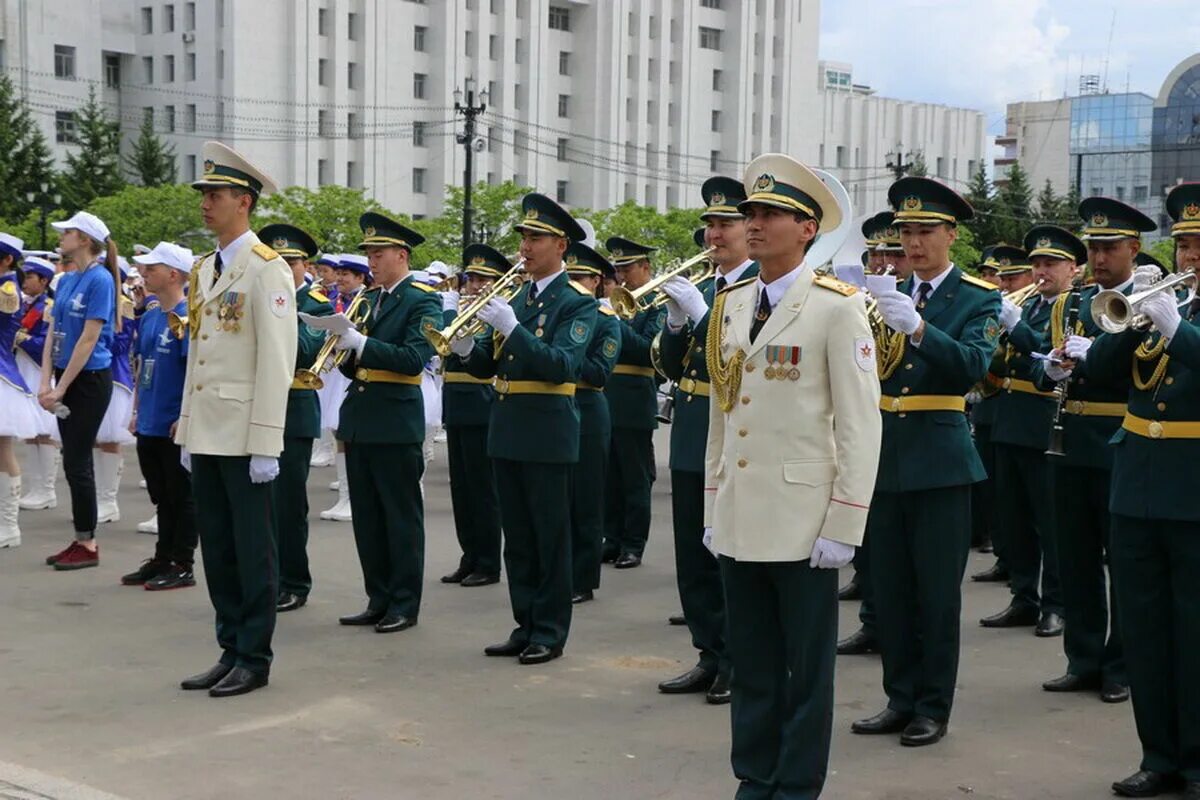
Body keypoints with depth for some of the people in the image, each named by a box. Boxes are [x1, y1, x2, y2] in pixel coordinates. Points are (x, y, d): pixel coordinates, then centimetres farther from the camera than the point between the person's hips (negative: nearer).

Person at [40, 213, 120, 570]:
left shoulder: (100, 280, -14)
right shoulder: (66, 281, 10)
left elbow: (88, 340, -17)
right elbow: (53, 332, 9)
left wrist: (60, 388, -16)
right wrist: (46, 381, -3)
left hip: (90, 380, -8)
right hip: (66, 379, 8)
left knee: (77, 463, -4)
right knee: (74, 462, 11)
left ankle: (88, 545, 5)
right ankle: (81, 540, 18)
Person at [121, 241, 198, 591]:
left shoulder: (188, 317, -13)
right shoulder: (149, 316, 11)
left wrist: (186, 417, -19)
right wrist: (137, 410, 15)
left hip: (175, 426, -8)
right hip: (149, 424, 8)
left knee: (181, 496, 2)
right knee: (161, 496, 16)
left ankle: (182, 566, 10)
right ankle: (163, 559, 25)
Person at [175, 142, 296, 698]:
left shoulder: (266, 269, -10)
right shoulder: (202, 271, 15)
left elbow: (277, 361, -14)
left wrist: (265, 443, -18)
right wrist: (187, 428, 14)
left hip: (245, 436, -8)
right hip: (206, 436, 8)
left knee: (252, 549, 1)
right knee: (217, 547, 11)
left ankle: (254, 660, 10)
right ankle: (231, 650, 21)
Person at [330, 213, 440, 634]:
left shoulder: (423, 300, -6)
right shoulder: (368, 298, 15)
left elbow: (414, 359, -20)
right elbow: (354, 366, 16)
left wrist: (361, 343, -24)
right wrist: (345, 348, -5)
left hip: (396, 422, -7)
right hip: (358, 420, 7)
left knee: (402, 516, 1)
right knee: (367, 516, 11)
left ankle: (404, 605, 8)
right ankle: (378, 600, 20)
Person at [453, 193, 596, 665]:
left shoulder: (576, 303, -6)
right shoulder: (514, 296, 14)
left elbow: (562, 365, -20)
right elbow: (489, 366, 13)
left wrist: (511, 327, -26)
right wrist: (465, 347, -9)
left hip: (547, 433, -7)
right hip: (506, 430, 7)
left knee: (550, 537, 1)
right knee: (517, 538, 12)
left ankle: (550, 632, 9)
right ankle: (525, 626, 20)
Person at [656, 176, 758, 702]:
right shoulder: (702, 288, 15)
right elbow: (673, 366, 12)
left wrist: (700, 313, -23)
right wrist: (676, 321, -6)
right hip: (691, 440, 7)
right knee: (694, 559, 11)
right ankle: (711, 657, 21)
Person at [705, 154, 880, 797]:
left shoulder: (836, 306, -7)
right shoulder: (730, 304, 11)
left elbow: (861, 424, -10)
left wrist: (843, 525, -13)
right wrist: (712, 509, 12)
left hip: (802, 521, -5)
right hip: (738, 521, 6)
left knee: (806, 668, 6)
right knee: (751, 664, 13)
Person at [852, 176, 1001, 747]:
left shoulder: (978, 299, -1)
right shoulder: (888, 297, 13)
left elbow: (973, 366, -18)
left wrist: (917, 328, -31)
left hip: (939, 458, -5)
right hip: (885, 457, 5)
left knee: (937, 590, 0)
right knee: (890, 587, 10)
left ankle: (933, 708, 10)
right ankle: (900, 699, 21)